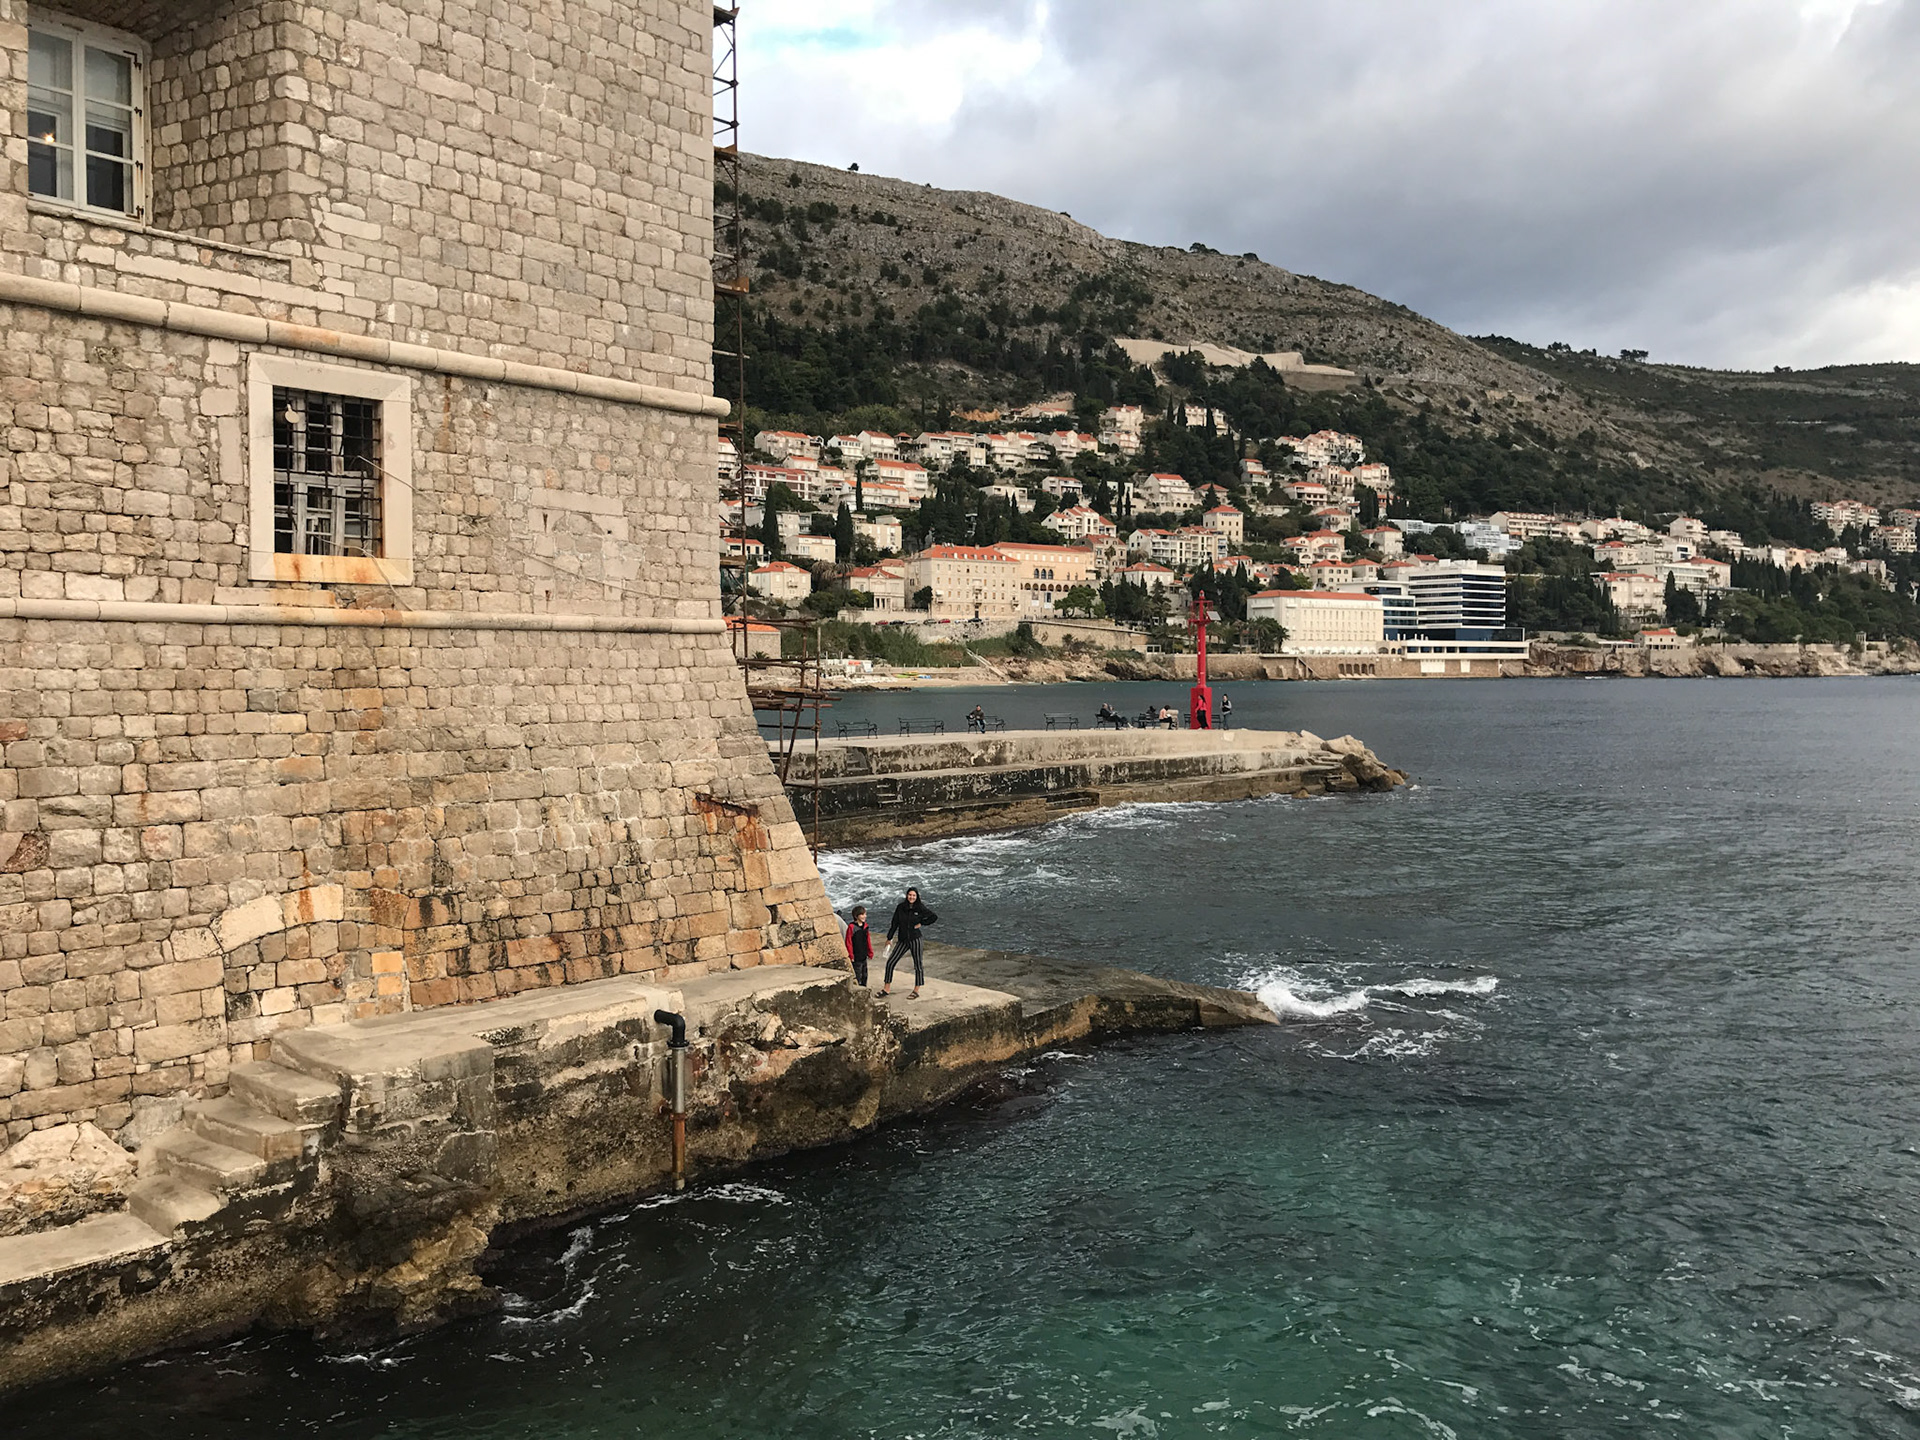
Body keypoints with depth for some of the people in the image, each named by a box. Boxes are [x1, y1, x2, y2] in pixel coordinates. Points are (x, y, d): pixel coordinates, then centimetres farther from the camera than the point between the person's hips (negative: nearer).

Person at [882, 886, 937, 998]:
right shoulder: (900, 907, 1)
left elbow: (934, 917, 4)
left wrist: (921, 924, -3)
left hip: (915, 939, -2)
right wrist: (889, 938, 5)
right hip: (902, 940, 2)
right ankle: (886, 989, 6)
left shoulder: (920, 909, -4)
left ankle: (916, 991, 14)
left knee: (918, 965, 3)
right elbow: (894, 924, 6)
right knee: (890, 962, -3)